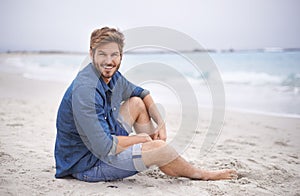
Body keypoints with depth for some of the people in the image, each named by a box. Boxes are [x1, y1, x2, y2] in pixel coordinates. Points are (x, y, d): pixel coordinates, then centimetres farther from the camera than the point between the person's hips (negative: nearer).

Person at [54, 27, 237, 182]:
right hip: (86, 164, -9)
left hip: (103, 144, 9)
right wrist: (139, 138, -15)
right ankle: (199, 174, 11)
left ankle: (169, 165, 11)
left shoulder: (112, 76, -2)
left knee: (136, 103, 9)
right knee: (159, 148, -20)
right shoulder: (84, 90, -29)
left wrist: (161, 123, 2)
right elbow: (104, 148, -32)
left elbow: (142, 93, 17)